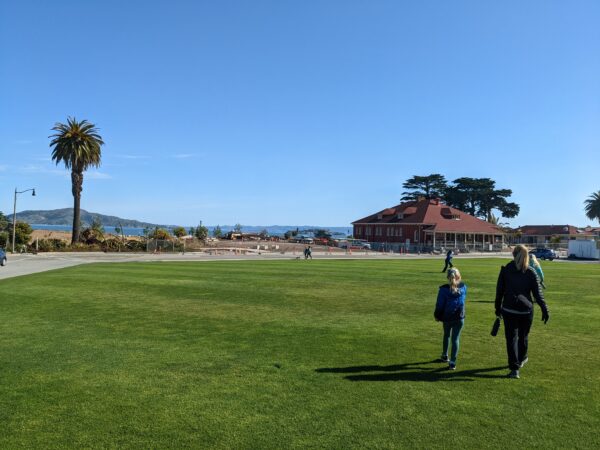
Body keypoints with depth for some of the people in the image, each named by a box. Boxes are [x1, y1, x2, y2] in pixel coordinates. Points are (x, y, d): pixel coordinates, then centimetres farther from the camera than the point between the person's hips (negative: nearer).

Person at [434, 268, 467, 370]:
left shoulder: (444, 289, -14)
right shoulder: (463, 287, -5)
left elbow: (440, 304, -8)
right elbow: (463, 301, 9)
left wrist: (437, 315, 5)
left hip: (447, 317, -1)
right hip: (459, 317, 1)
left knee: (446, 336, 22)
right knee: (455, 338, 4)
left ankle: (444, 356, 36)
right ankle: (452, 363, 0)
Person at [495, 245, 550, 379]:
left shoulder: (505, 270, -3)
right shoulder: (531, 272, -4)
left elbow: (499, 291, 2)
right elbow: (538, 293, -4)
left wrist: (498, 307, 11)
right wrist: (545, 310, 1)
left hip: (508, 310, -1)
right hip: (526, 310, 1)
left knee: (511, 338, 2)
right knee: (523, 336, 20)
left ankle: (514, 368, -5)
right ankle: (521, 359, 41)